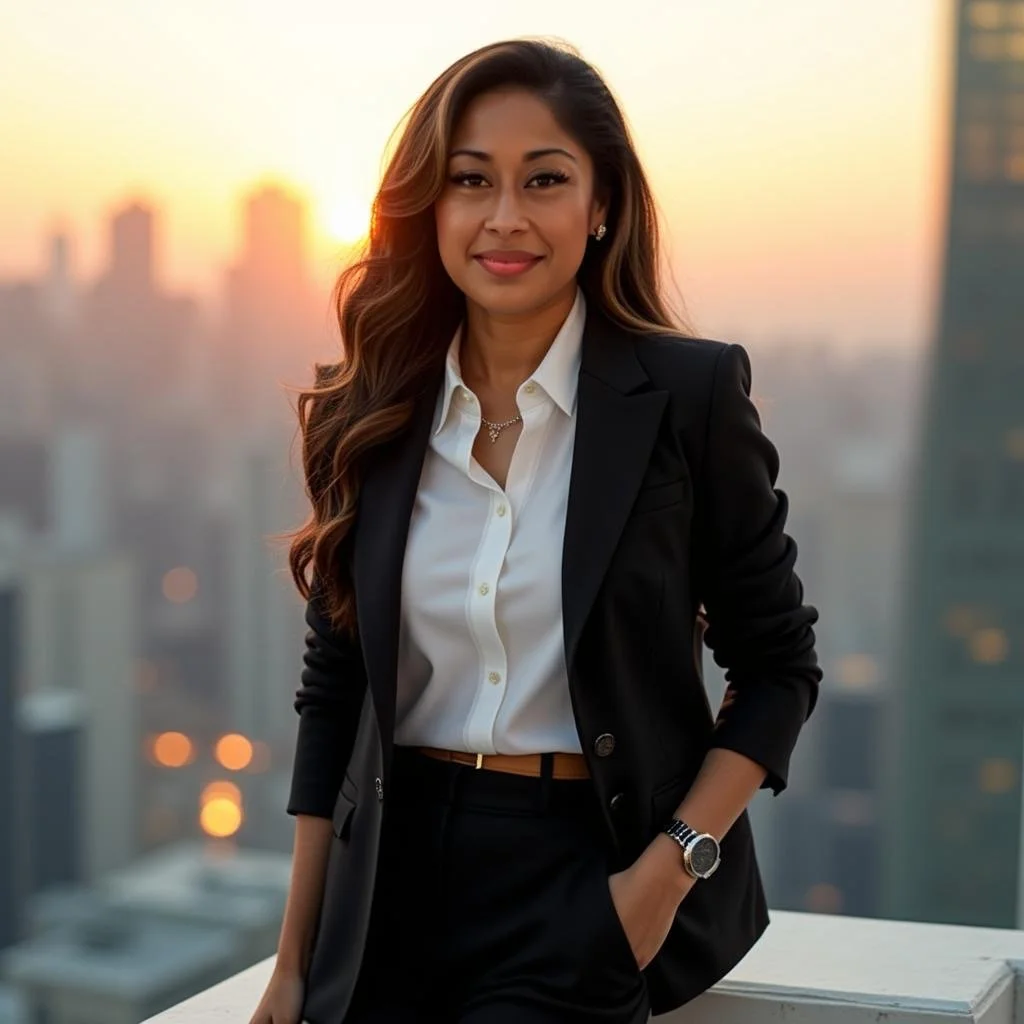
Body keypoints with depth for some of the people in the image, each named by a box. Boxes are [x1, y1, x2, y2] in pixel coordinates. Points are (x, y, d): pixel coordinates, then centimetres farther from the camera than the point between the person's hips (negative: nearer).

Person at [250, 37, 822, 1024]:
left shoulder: (691, 392, -7)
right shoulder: (366, 413, 3)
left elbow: (778, 666, -1)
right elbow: (332, 691, 7)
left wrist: (671, 867, -13)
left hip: (587, 876, -3)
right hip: (399, 873, 3)